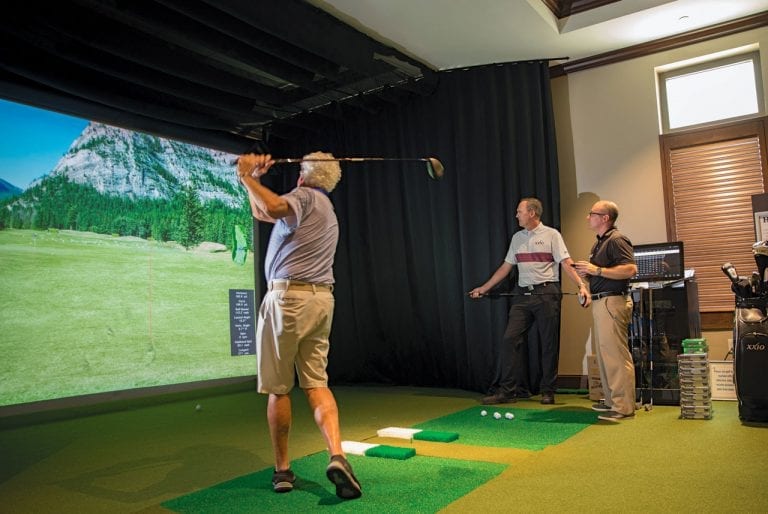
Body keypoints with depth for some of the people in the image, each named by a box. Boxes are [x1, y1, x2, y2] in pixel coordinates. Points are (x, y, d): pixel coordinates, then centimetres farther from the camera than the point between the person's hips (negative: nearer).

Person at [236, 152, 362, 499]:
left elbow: (273, 208, -28)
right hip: (321, 300, 8)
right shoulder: (328, 211, 25)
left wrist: (248, 177, -13)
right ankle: (337, 456, -11)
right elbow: (262, 213, 29)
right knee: (316, 383, 6)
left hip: (288, 297, -8)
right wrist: (253, 179, 19)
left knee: (278, 388, 4)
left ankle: (282, 470, 14)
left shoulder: (305, 196, -2)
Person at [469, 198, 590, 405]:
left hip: (546, 294, -4)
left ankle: (548, 391, 13)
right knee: (510, 339, -4)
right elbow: (505, 267, 18)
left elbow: (567, 263, -8)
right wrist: (484, 288, 17)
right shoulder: (517, 238, 15)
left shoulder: (551, 235, 0)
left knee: (549, 343, 1)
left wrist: (582, 285, -22)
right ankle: (507, 390, 2)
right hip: (522, 295, 5)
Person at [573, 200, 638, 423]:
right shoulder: (599, 242, 20)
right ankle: (611, 400, 23)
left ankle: (624, 408, -4)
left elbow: (630, 269, -22)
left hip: (613, 302, -11)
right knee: (604, 353, 14)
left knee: (616, 354, -8)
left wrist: (597, 270, -21)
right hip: (599, 302, 11)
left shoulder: (616, 240, -10)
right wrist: (587, 272, 10)